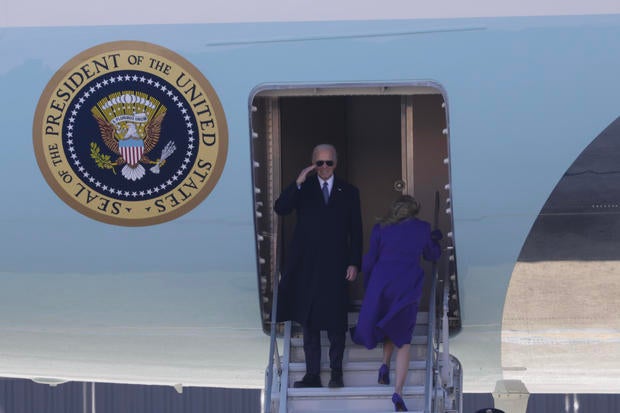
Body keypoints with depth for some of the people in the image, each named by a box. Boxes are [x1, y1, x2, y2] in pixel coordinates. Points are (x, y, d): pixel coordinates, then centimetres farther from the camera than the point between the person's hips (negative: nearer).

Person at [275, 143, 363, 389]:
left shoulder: (348, 192, 8)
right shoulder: (303, 189, 8)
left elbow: (356, 231, 7)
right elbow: (280, 209, -7)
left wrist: (354, 263, -1)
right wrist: (298, 183, -16)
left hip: (335, 267, -1)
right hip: (306, 266, 1)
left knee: (335, 323, -2)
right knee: (309, 322, 4)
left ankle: (336, 373, 5)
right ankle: (312, 374, 8)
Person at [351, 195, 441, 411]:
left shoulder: (380, 229, 5)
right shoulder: (422, 228, 5)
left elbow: (368, 261, 5)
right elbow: (432, 255, 19)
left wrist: (368, 289, 18)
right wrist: (435, 240, 39)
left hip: (381, 284, 1)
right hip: (408, 288, -1)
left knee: (389, 327, 29)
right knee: (403, 339, 4)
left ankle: (385, 365, 6)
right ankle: (398, 391, -11)